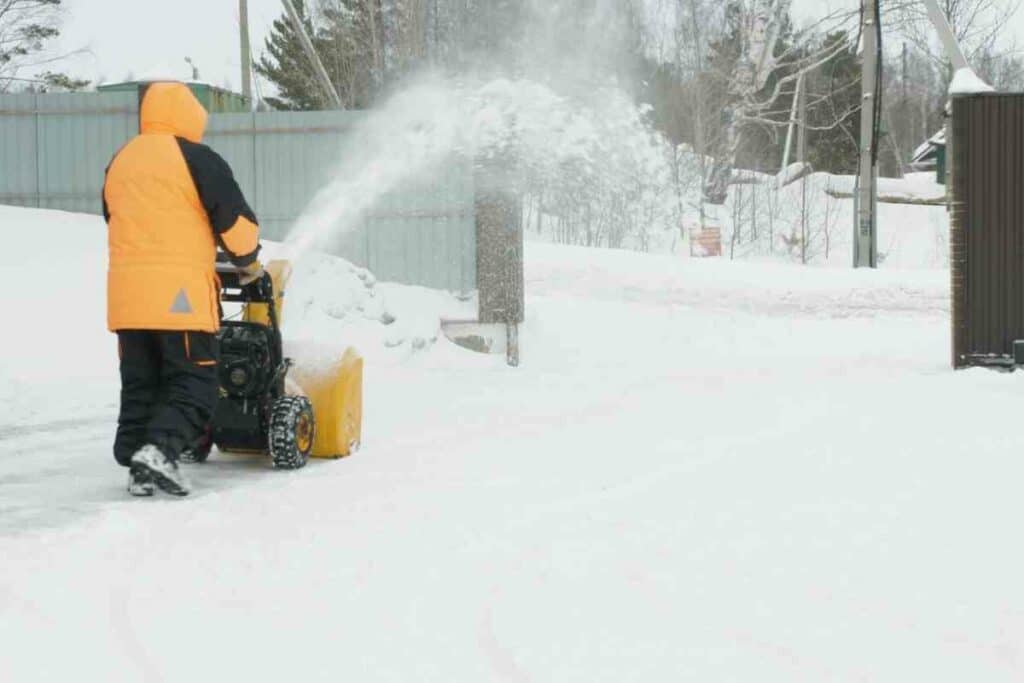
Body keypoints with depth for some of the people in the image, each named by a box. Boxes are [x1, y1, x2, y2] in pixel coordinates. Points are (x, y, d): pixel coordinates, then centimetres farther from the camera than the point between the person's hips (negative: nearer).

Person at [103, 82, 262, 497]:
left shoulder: (119, 163, 18)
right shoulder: (195, 158, -4)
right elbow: (235, 221, -3)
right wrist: (248, 261, 14)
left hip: (127, 293, 6)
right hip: (180, 294, -6)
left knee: (138, 386, 12)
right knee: (192, 386, -2)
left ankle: (138, 469, 8)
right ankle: (160, 449, -21)